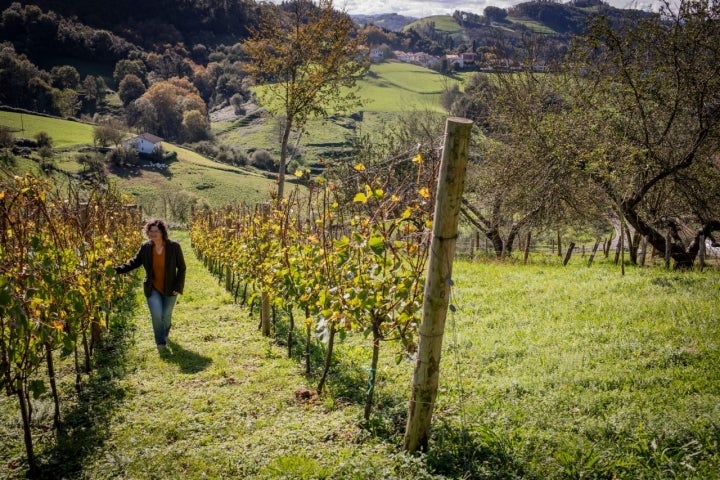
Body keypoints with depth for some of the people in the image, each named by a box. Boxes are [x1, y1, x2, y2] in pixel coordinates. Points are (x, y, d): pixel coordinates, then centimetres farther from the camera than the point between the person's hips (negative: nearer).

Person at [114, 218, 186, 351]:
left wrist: (178, 287, -11)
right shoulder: (145, 247, -8)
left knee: (166, 316, 11)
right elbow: (135, 262, 2)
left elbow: (181, 268, -6)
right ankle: (160, 342, 9)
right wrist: (118, 269, -14)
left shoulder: (174, 247, -14)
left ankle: (165, 334, 45)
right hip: (152, 289, 1)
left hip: (170, 289, 0)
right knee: (156, 315, -14)